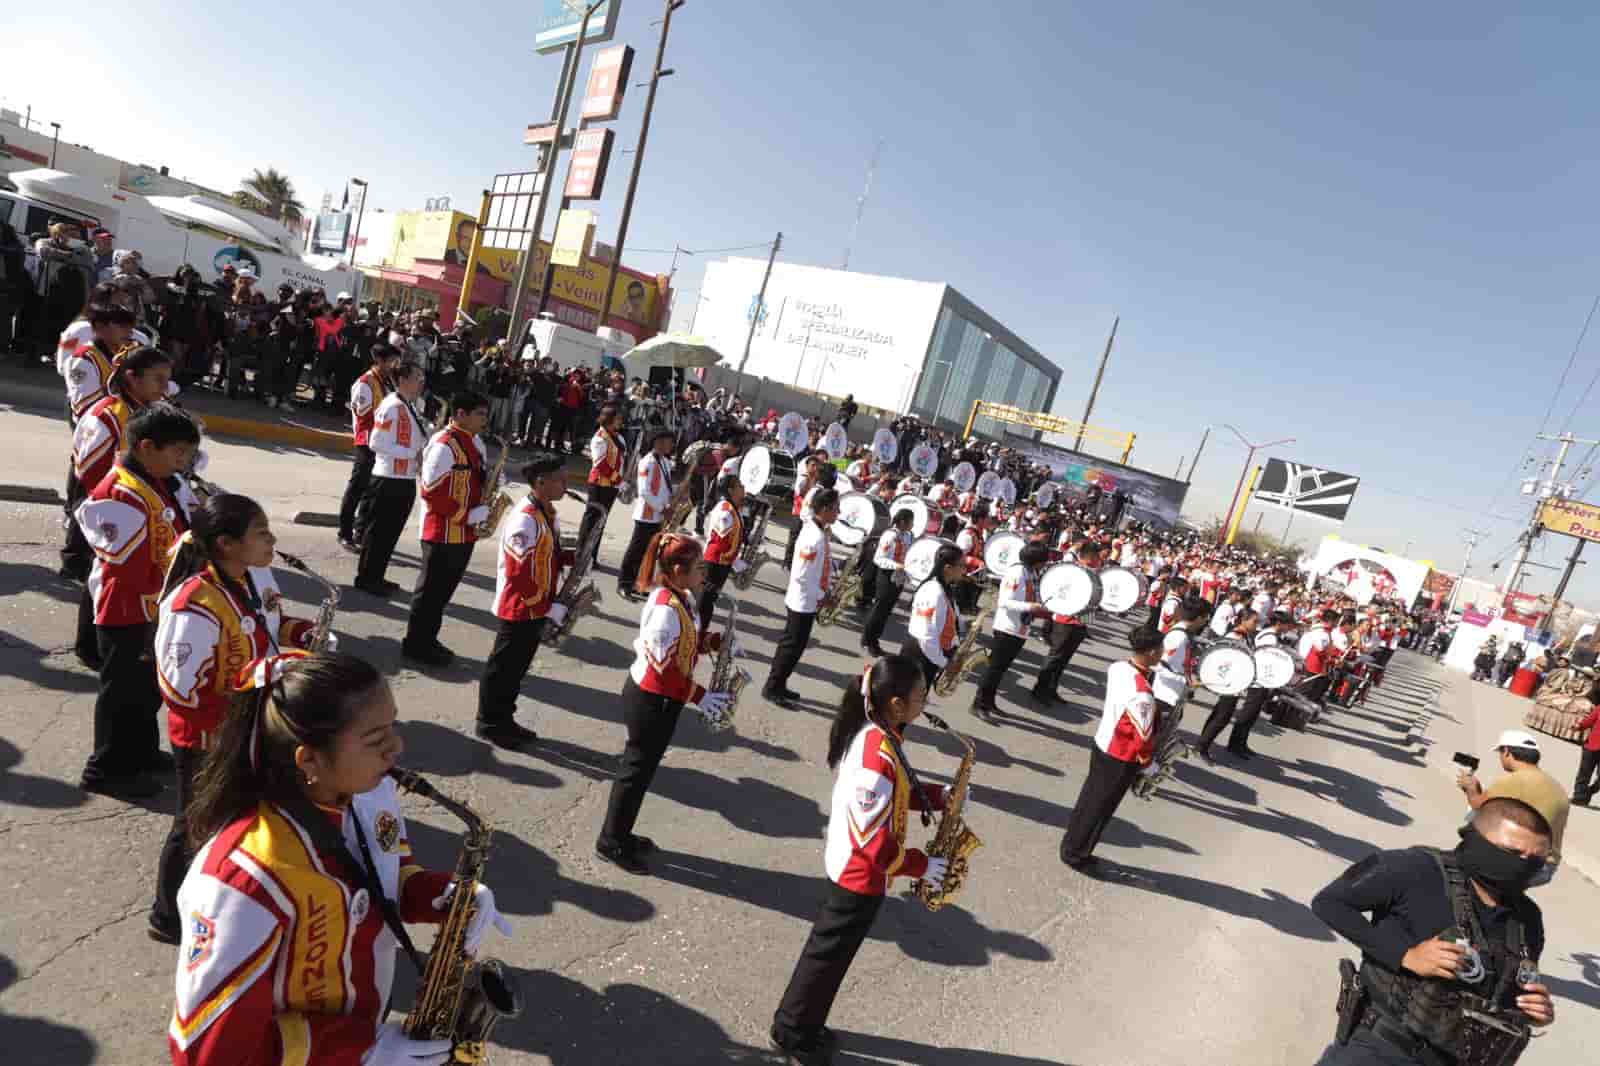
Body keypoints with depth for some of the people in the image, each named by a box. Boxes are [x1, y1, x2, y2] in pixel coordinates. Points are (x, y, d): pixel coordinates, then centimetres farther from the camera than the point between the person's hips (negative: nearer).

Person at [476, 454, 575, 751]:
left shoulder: (548, 513, 6)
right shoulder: (525, 519, -24)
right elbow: (519, 577, -26)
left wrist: (573, 557, 0)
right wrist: (552, 610, -21)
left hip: (536, 608, 9)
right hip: (520, 609, -9)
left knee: (518, 667, 19)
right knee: (503, 668, 7)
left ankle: (504, 720, 33)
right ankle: (489, 724, 22)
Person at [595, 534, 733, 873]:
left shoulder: (682, 598, 2)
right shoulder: (666, 608, -27)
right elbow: (664, 667, -25)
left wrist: (716, 641, -1)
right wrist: (701, 696, -21)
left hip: (656, 697, 10)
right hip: (651, 700, -10)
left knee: (641, 767, 21)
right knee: (637, 770, 6)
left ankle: (620, 834, 37)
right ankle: (611, 843, 24)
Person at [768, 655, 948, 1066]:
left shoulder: (877, 734, -3)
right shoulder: (877, 752, -33)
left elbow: (896, 790, 11)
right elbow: (872, 839, -30)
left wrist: (939, 796, -3)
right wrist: (921, 866, -18)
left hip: (852, 865, 9)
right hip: (861, 872, -9)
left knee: (830, 950, 24)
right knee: (829, 954, 11)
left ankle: (800, 1023, 42)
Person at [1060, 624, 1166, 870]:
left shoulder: (1117, 668, -9)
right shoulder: (1142, 694, -34)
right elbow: (1143, 737, -25)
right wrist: (1147, 761, -8)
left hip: (1101, 743, 8)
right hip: (1122, 758, -8)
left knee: (1089, 797, 23)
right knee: (1100, 808, 11)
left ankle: (1071, 844, 38)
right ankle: (1076, 854, 27)